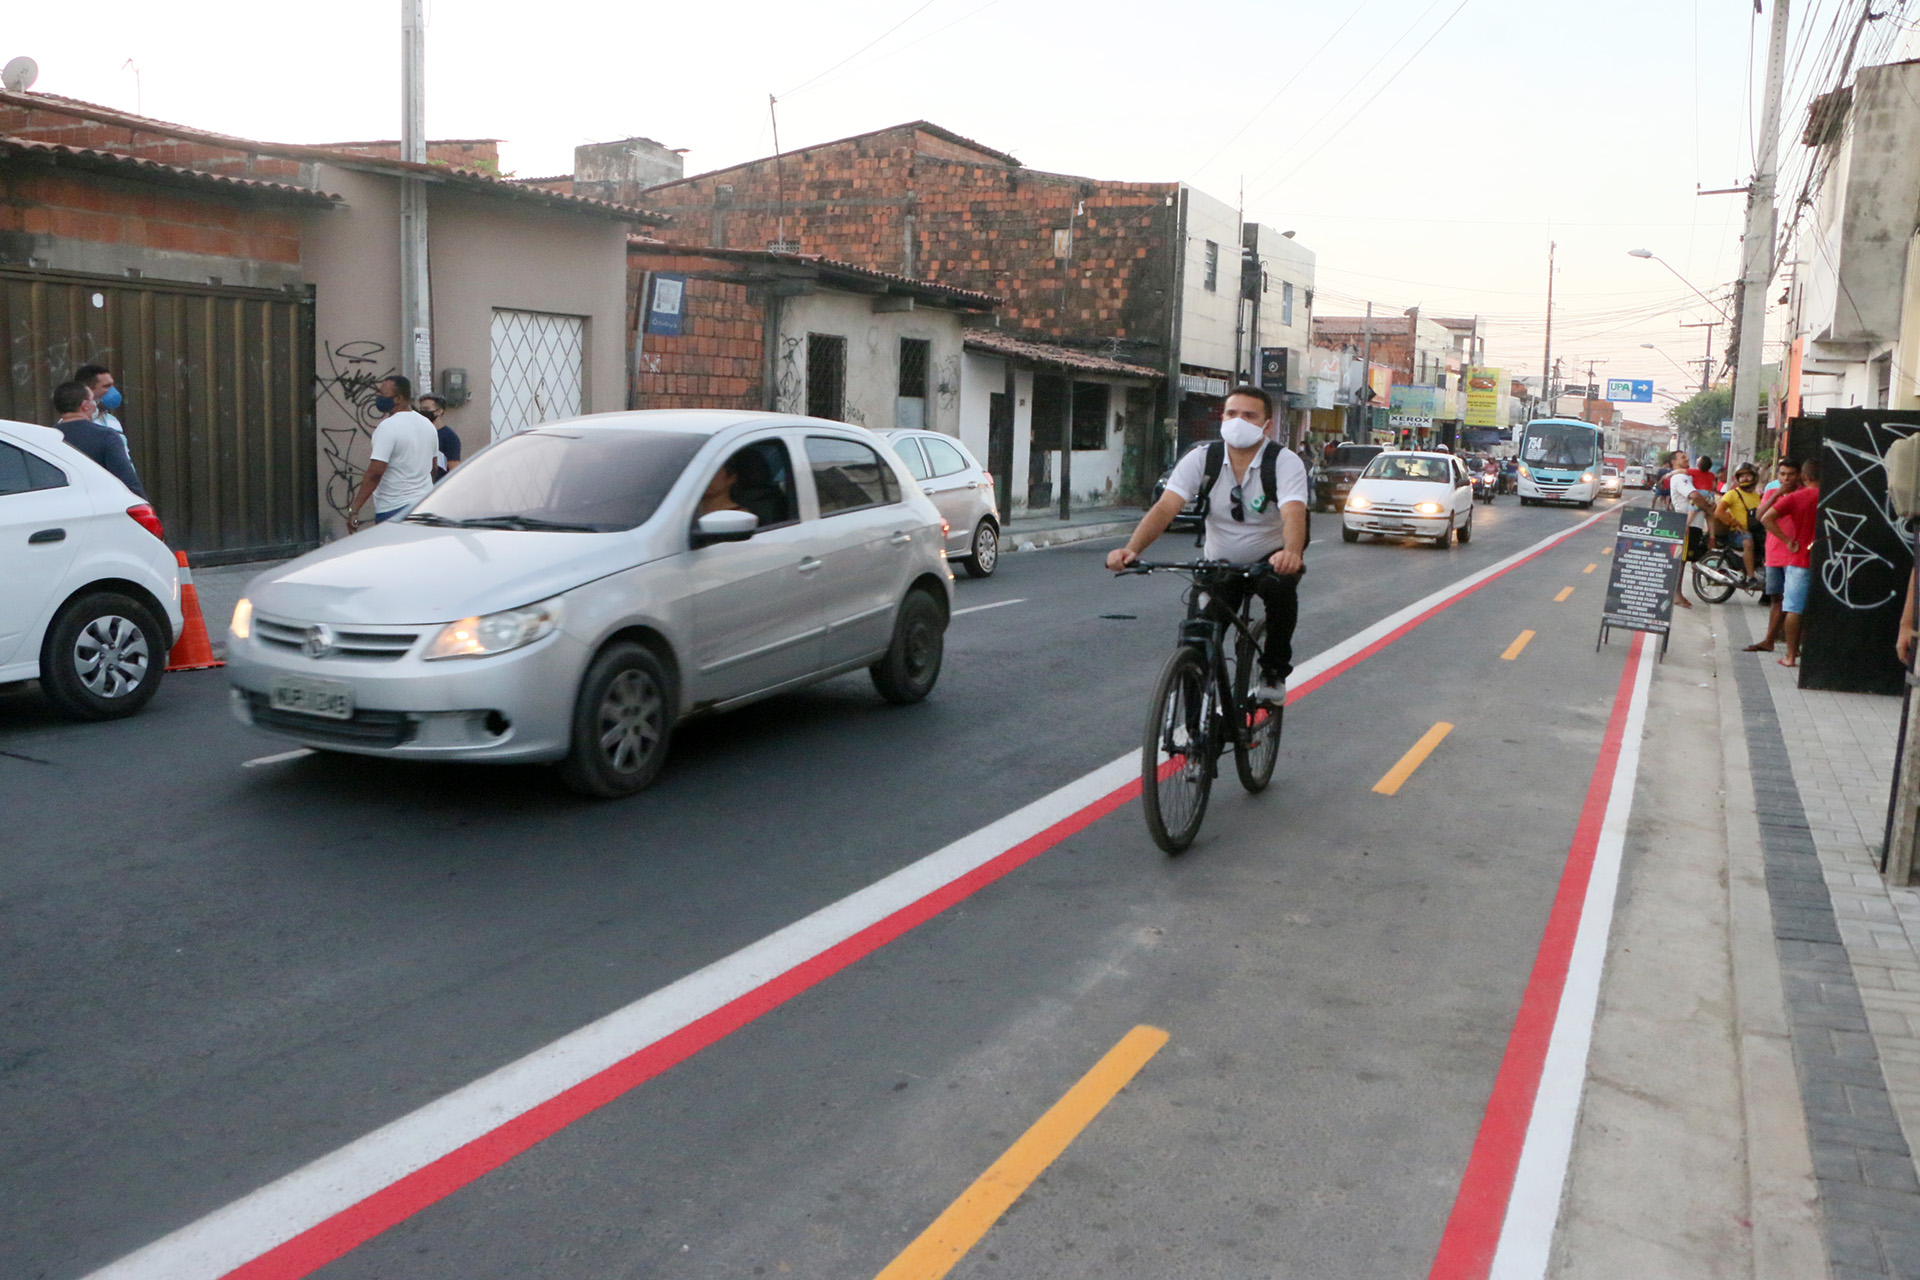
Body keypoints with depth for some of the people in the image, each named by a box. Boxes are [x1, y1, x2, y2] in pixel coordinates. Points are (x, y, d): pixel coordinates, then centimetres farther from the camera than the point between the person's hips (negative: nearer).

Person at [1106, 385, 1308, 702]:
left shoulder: (1285, 462, -17)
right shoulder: (1201, 458, -12)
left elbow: (1294, 514, -35)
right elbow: (1165, 507, -24)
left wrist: (1292, 553, -59)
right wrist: (1131, 549, -43)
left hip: (1271, 559, -2)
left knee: (1280, 587, -36)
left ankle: (1274, 673, -12)